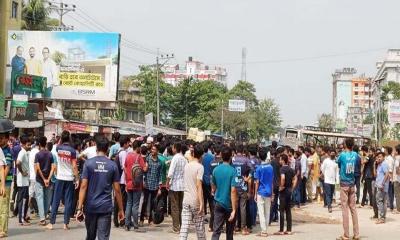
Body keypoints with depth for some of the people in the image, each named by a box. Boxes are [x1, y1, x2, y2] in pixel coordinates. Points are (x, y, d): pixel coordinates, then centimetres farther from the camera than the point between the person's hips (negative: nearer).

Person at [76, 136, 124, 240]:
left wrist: (80, 208, -7)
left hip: (90, 207, 1)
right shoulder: (113, 165, 0)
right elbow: (117, 190, 0)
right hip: (106, 208, -1)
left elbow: (83, 186, -8)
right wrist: (121, 209, 8)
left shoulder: (88, 163, -3)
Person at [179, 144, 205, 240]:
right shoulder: (200, 167, -11)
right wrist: (201, 203, -19)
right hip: (196, 201, -4)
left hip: (186, 200, 5)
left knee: (184, 227, 0)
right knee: (200, 228, 8)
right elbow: (199, 186, -18)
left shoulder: (186, 166, 7)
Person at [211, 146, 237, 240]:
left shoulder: (216, 170, 0)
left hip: (219, 203, 3)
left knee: (216, 231, -3)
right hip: (230, 205, -3)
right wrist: (234, 210, -21)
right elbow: (233, 191, -21)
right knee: (229, 231, 14)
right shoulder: (233, 171, -15)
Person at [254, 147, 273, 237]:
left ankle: (263, 231, -3)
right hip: (269, 192, 5)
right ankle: (265, 229, 17)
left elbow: (257, 182, -9)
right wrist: (272, 192, 16)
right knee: (267, 212, 11)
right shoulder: (271, 167, 2)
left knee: (261, 212, -1)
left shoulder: (259, 168, -11)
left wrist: (255, 194, -2)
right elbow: (272, 181, 7)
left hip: (261, 192, -5)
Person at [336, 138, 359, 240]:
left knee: (345, 209, -3)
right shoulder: (355, 155, 0)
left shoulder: (342, 155, -10)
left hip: (344, 183, -4)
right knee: (353, 208, 8)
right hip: (352, 184, 4)